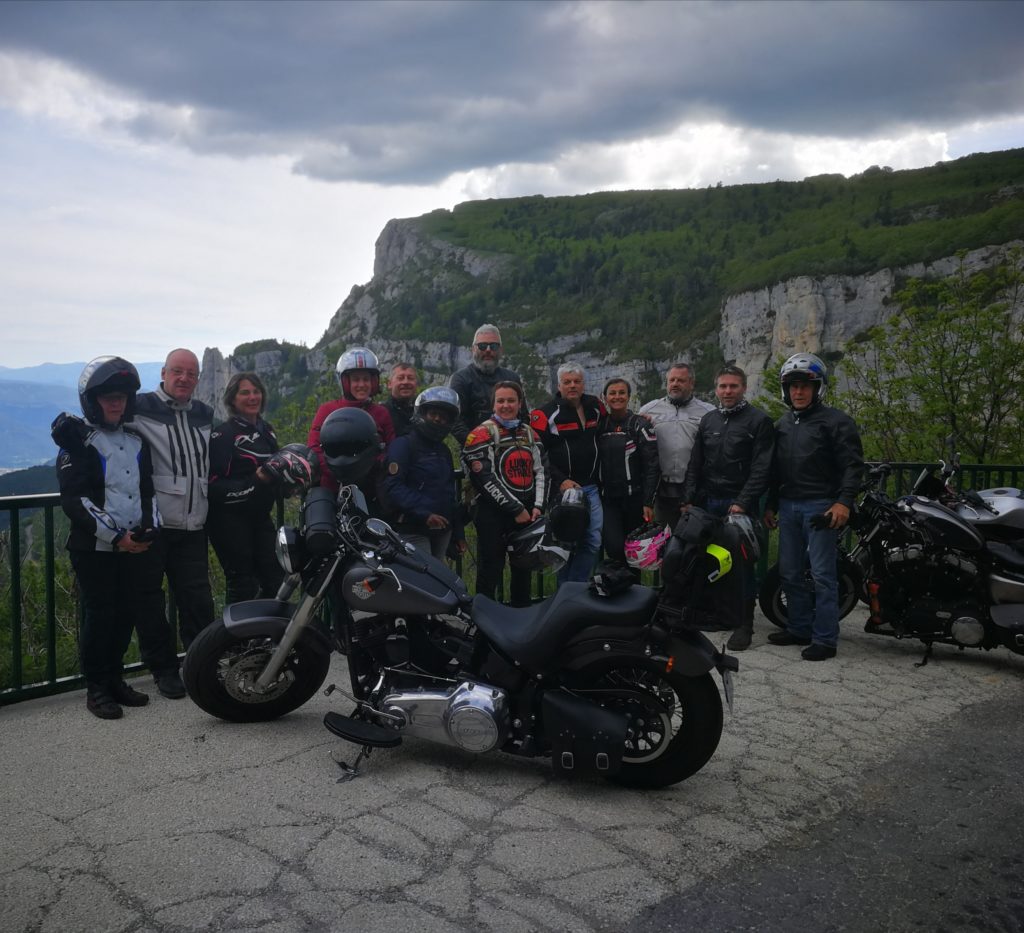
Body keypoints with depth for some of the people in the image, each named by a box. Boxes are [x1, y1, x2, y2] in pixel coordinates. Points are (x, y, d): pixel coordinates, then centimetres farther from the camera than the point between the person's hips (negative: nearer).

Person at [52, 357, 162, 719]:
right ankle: (96, 688, 10)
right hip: (94, 548, -5)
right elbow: (74, 499, -11)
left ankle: (115, 678, 23)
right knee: (99, 614, -2)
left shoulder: (137, 440, 15)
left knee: (128, 612, 8)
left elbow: (148, 489, 18)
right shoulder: (78, 440, -4)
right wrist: (115, 536, -17)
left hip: (135, 546, 5)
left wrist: (149, 526, -1)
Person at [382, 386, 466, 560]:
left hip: (443, 531, 8)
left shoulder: (444, 451, 20)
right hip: (414, 531, -8)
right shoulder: (403, 445, -6)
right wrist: (423, 513, -26)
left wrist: (458, 533, 19)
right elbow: (393, 487, -18)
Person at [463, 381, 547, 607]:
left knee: (524, 569, 13)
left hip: (526, 513, 6)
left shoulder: (530, 434, 14)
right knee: (490, 571, -5)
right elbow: (485, 479, -14)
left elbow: (540, 472, 13)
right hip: (493, 513, -6)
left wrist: (537, 506, -1)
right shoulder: (482, 434, -6)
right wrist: (515, 509, -14)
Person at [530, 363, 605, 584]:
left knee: (593, 541, 5)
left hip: (591, 488, 6)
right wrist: (560, 481, -16)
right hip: (564, 489, -5)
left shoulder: (595, 406, 10)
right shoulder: (546, 414, -8)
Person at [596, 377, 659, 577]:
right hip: (607, 499, 2)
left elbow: (651, 465, -6)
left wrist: (648, 502, -11)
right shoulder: (599, 425, 8)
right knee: (615, 548, -16)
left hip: (634, 498, -2)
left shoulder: (640, 424, -2)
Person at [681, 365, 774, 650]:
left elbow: (761, 468, -8)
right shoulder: (708, 420, 15)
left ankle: (744, 624, 5)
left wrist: (743, 502, -15)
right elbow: (695, 464, 15)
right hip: (708, 504, 5)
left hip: (741, 505, -5)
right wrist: (689, 499, 4)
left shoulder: (758, 421, -1)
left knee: (742, 563, -2)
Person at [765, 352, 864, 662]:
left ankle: (825, 639, -1)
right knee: (790, 574, 10)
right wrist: (770, 505, 19)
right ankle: (799, 629, 22)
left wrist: (844, 501, -19)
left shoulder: (836, 421, -3)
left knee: (822, 575, -6)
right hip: (788, 506, 7)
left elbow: (853, 465, -9)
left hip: (821, 507, -7)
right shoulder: (782, 425, 17)